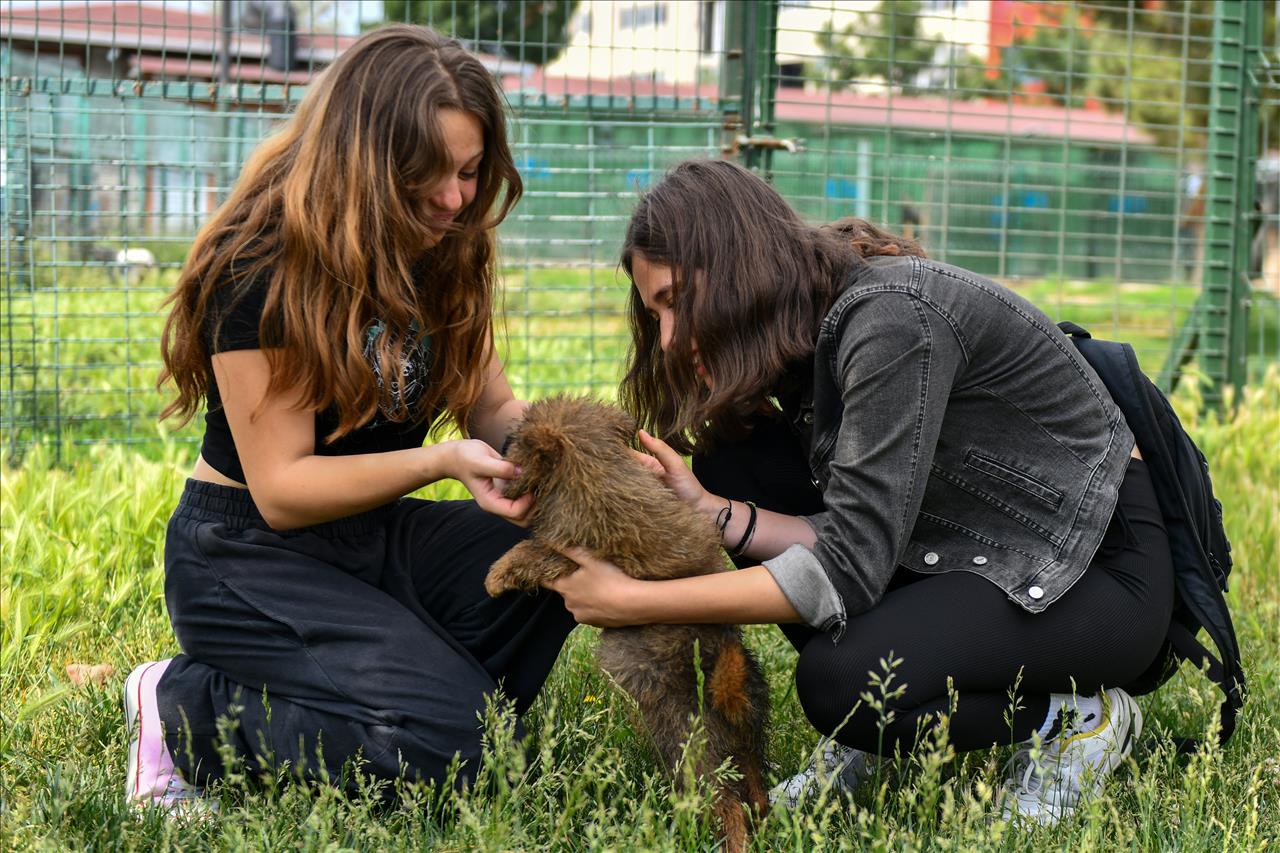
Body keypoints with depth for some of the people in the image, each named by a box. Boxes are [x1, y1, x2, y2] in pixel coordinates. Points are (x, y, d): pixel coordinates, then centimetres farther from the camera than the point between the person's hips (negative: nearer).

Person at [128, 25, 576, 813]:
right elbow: (281, 490, -19)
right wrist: (441, 462, -32)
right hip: (249, 553, -7)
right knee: (448, 740, -24)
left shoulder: (443, 255, 2)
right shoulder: (263, 272, -20)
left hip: (376, 535, 7)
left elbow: (493, 408, 6)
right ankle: (185, 710, -6)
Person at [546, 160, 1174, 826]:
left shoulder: (893, 316, -26)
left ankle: (1076, 717, -3)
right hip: (974, 552, 9)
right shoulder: (804, 342, 2)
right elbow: (855, 538, -3)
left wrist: (633, 603, -27)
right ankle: (863, 745, 6)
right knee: (729, 468, -4)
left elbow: (847, 569, -30)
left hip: (1105, 568, -9)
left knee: (842, 680, -30)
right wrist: (711, 511, -17)